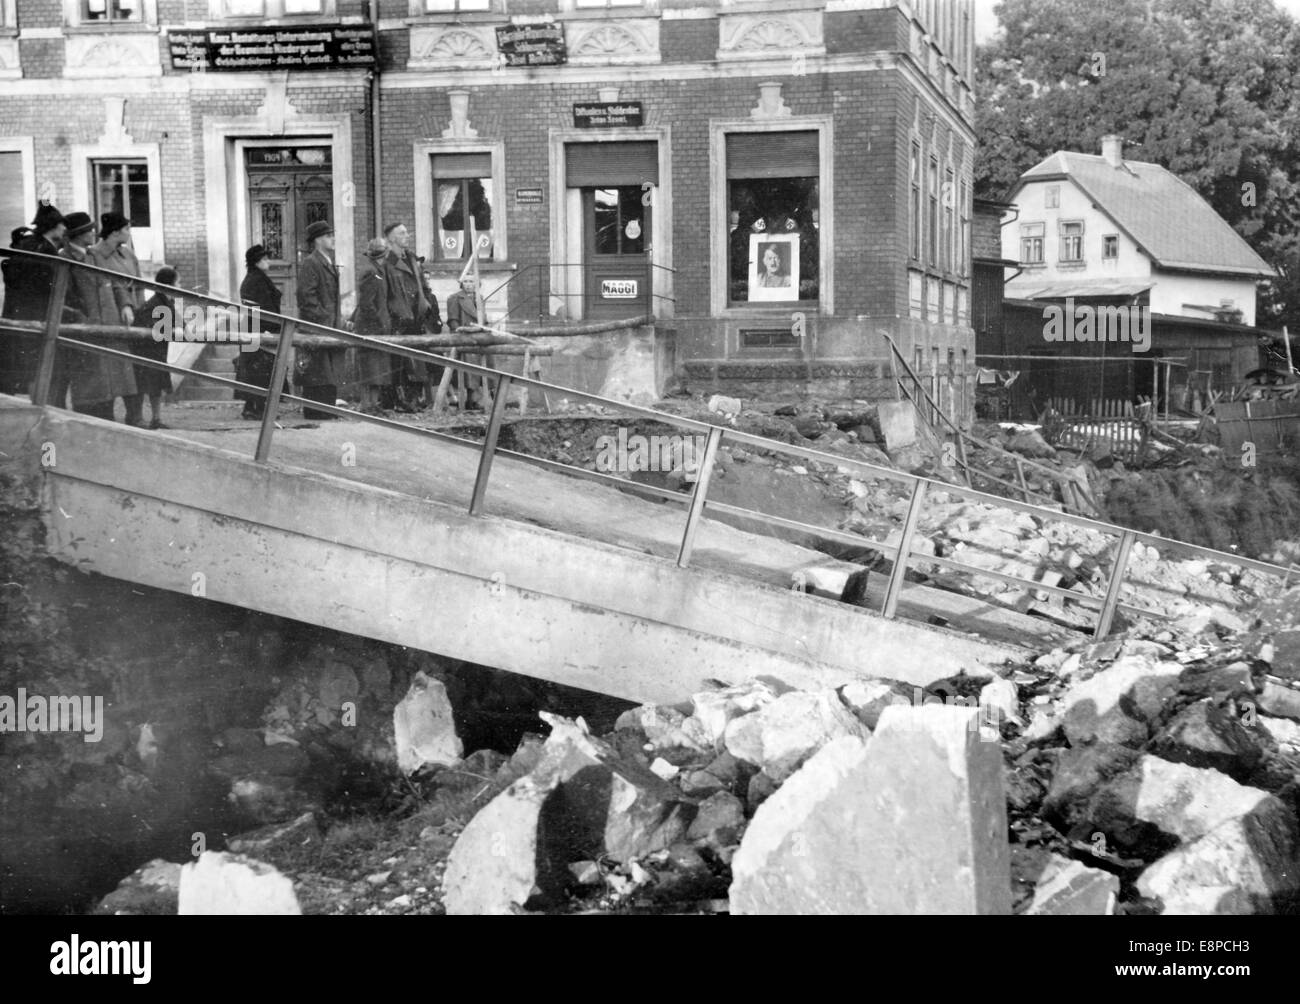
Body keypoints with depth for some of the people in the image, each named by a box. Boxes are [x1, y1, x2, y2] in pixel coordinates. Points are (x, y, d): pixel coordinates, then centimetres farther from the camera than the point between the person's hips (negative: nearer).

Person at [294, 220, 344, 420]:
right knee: (317, 373, -7)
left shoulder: (331, 264, 19)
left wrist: (338, 324, 15)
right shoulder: (309, 264, -9)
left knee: (331, 374, 11)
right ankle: (315, 413, -5)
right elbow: (306, 296, -16)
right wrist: (321, 319, -19)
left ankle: (328, 411, 18)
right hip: (316, 329, -9)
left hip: (331, 328, 9)